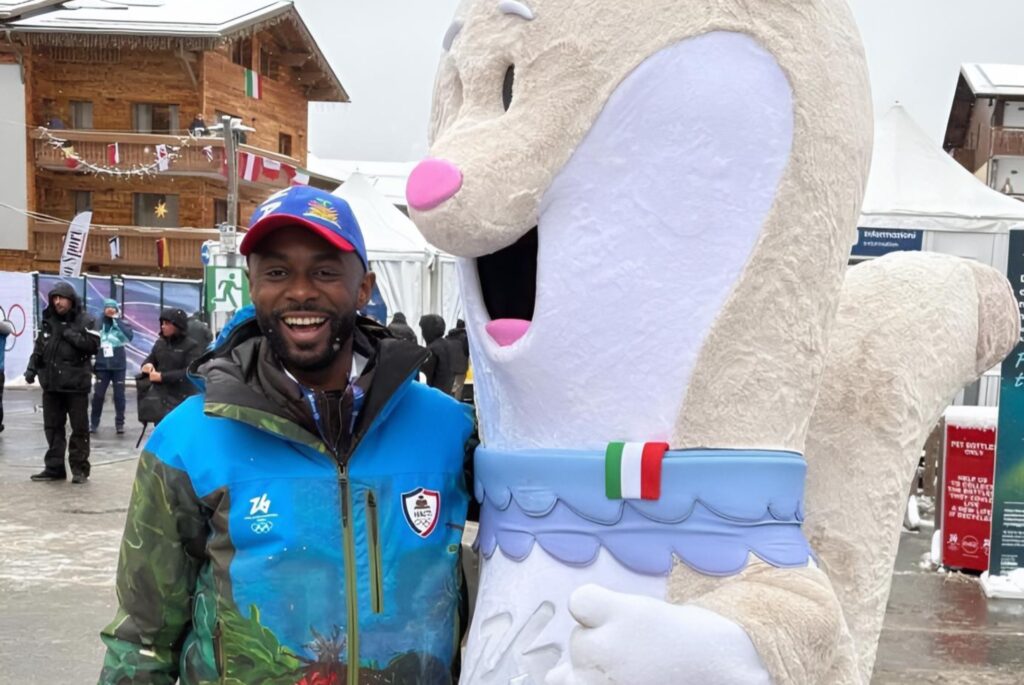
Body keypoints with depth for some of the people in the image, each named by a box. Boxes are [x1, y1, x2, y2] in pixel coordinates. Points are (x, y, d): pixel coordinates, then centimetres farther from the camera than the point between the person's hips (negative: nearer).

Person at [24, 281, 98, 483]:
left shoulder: (83, 321, -5)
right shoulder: (47, 321, 9)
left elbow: (94, 345, -15)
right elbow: (39, 348, 14)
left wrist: (71, 335, -18)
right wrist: (32, 368, 3)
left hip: (76, 384, -5)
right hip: (51, 383, 5)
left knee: (79, 428, 1)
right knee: (52, 427, 10)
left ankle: (79, 469, 9)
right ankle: (54, 467, 17)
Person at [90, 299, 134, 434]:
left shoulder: (122, 324, -2)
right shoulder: (98, 325, 1)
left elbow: (130, 336, -23)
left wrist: (117, 320, -21)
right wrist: (91, 365, 5)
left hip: (119, 366, -1)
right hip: (102, 366, 1)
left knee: (119, 395, 3)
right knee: (98, 395, 1)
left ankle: (119, 423, 12)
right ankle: (94, 423, 13)